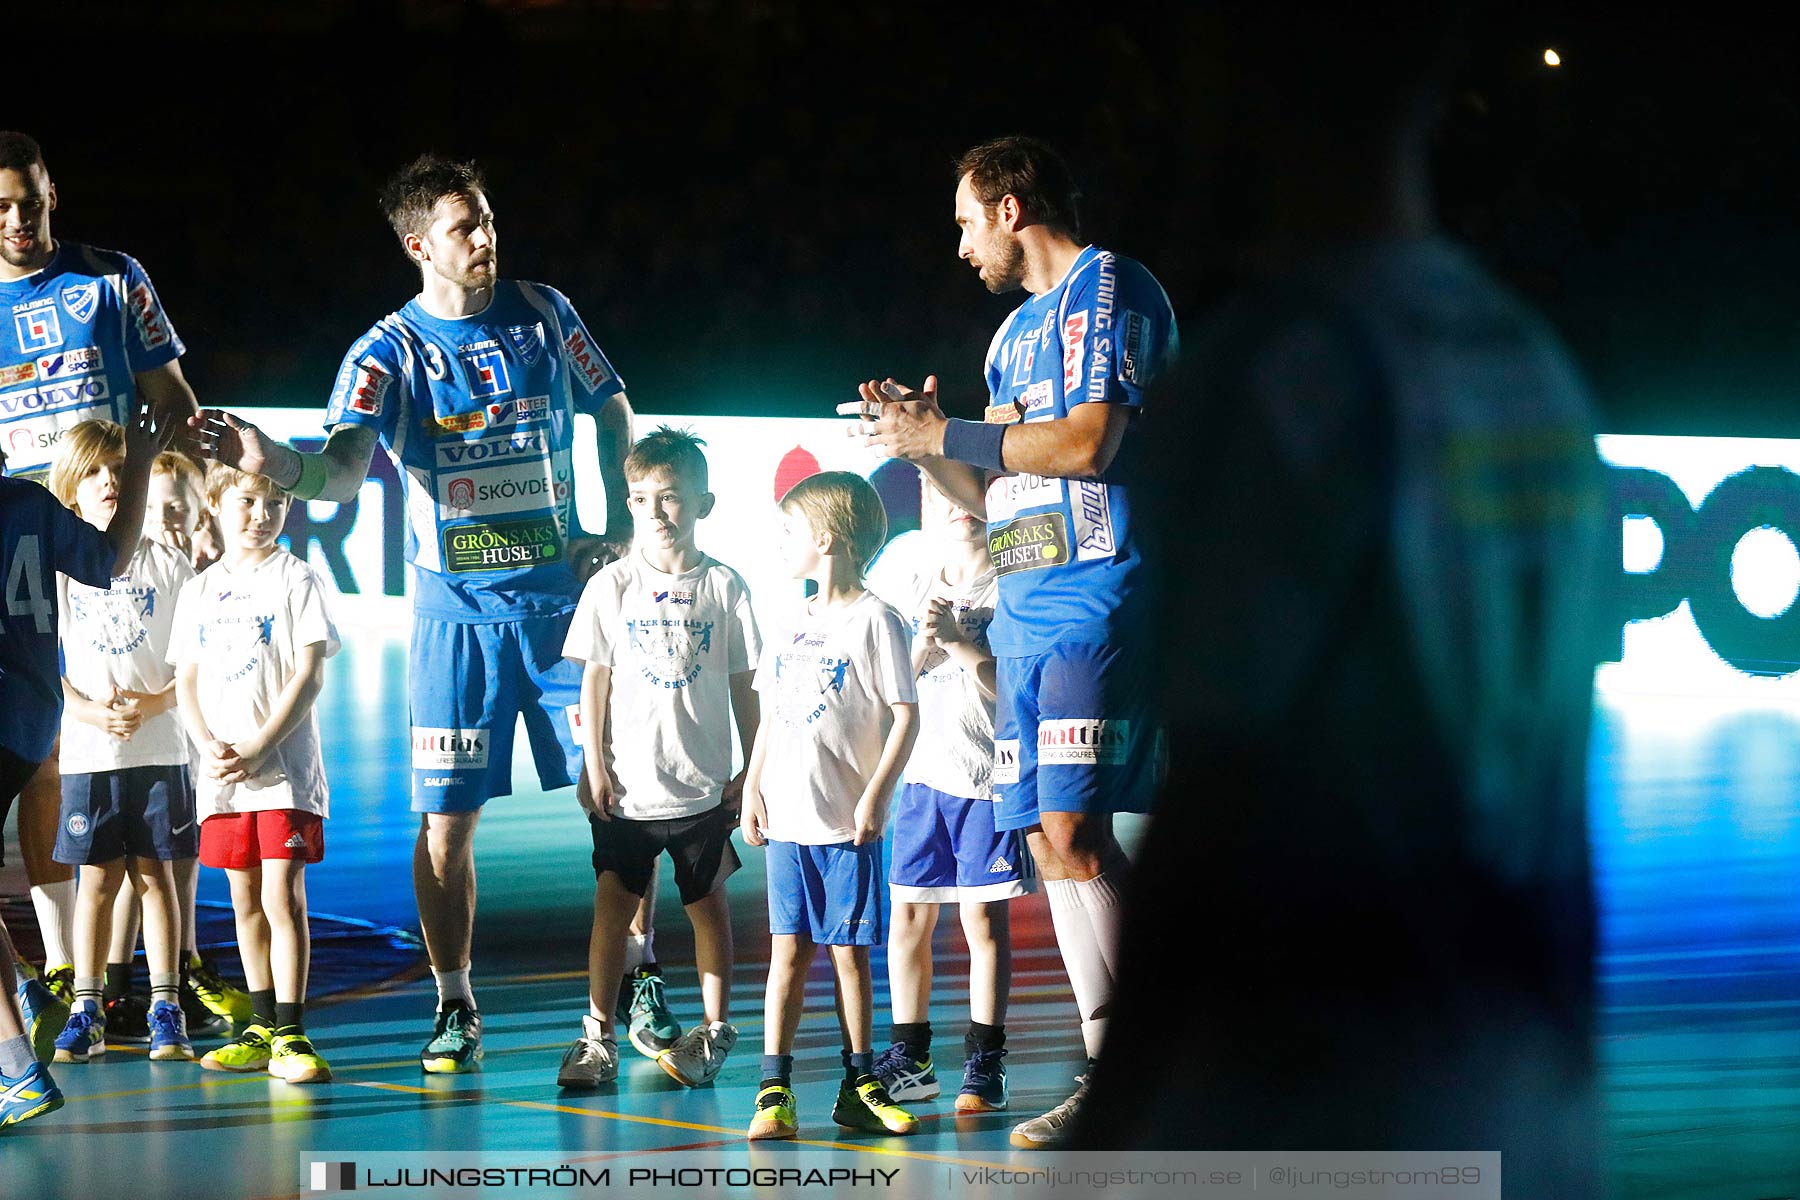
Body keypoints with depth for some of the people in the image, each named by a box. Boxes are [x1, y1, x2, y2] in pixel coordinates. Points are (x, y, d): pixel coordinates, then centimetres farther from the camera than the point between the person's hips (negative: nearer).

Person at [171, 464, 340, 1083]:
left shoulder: (294, 579, -1)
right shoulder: (199, 590, 12)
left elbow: (309, 673, -8)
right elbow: (187, 680, 11)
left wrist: (258, 748, -15)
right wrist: (210, 745, -7)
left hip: (284, 766, -5)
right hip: (221, 770, 5)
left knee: (282, 896, -11)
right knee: (245, 901, 11)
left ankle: (291, 1034, -10)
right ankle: (262, 1026, 20)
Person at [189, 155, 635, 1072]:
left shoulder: (543, 315, 2)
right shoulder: (389, 352, -8)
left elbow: (613, 409, 18)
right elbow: (342, 474, -23)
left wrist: (621, 525, 8)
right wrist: (274, 462, -44)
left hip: (566, 595, 2)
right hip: (458, 612, -2)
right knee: (446, 818, -3)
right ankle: (454, 1007, 11)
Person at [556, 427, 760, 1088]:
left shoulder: (723, 587, 0)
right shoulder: (612, 586, 0)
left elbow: (743, 685, 5)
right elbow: (594, 680, 2)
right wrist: (595, 767, -4)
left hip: (703, 784, 0)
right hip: (627, 785, 0)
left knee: (707, 904, 9)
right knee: (613, 902, -2)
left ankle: (715, 1030, 20)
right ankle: (599, 1038, 3)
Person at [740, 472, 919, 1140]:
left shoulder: (875, 621, -5)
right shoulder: (791, 625, 14)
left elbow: (905, 716, -8)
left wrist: (877, 793, -15)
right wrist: (753, 787, 8)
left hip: (848, 824, -5)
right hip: (787, 820, 5)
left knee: (849, 951, 2)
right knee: (788, 949, 1)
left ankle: (859, 1086, 12)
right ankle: (774, 1090, -2)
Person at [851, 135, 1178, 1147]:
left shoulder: (1108, 287, -3)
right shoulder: (1018, 331, 24)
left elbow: (1089, 443, -16)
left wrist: (940, 433, -8)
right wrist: (925, 443, 12)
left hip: (1098, 601, -9)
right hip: (1028, 613, 9)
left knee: (1071, 829, -17)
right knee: (1057, 837, 3)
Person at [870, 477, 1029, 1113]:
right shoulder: (908, 590, 11)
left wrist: (959, 639, -18)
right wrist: (925, 639, -8)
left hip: (987, 771, -4)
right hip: (922, 772, 4)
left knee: (984, 917, -2)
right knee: (909, 916, 5)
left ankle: (985, 1061, 5)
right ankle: (910, 1059, 15)